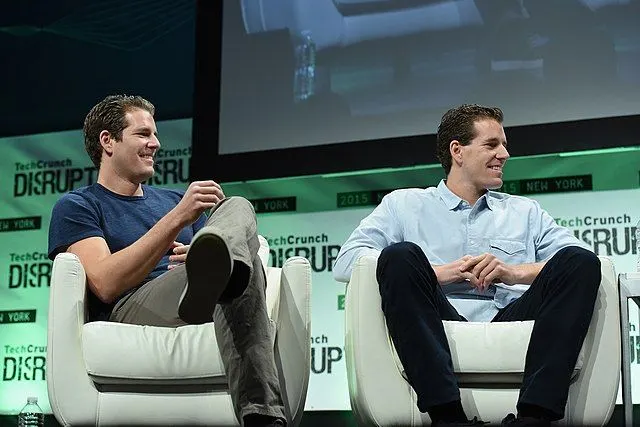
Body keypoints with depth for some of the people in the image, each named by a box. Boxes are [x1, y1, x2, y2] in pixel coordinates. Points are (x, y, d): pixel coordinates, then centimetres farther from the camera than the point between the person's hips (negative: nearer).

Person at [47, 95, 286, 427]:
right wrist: (178, 218, -14)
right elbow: (105, 284, -7)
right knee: (236, 262, -34)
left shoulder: (174, 200, 34)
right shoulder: (75, 207, 14)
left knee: (238, 208, -24)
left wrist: (202, 259, -1)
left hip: (213, 314, 5)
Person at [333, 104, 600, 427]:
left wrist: (515, 272, -6)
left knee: (581, 261, -19)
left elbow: (576, 263, 13)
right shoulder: (404, 204, 21)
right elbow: (346, 261, 3)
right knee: (401, 255, -27)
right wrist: (439, 273, -6)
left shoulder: (525, 211, 29)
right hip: (437, 331, -2)